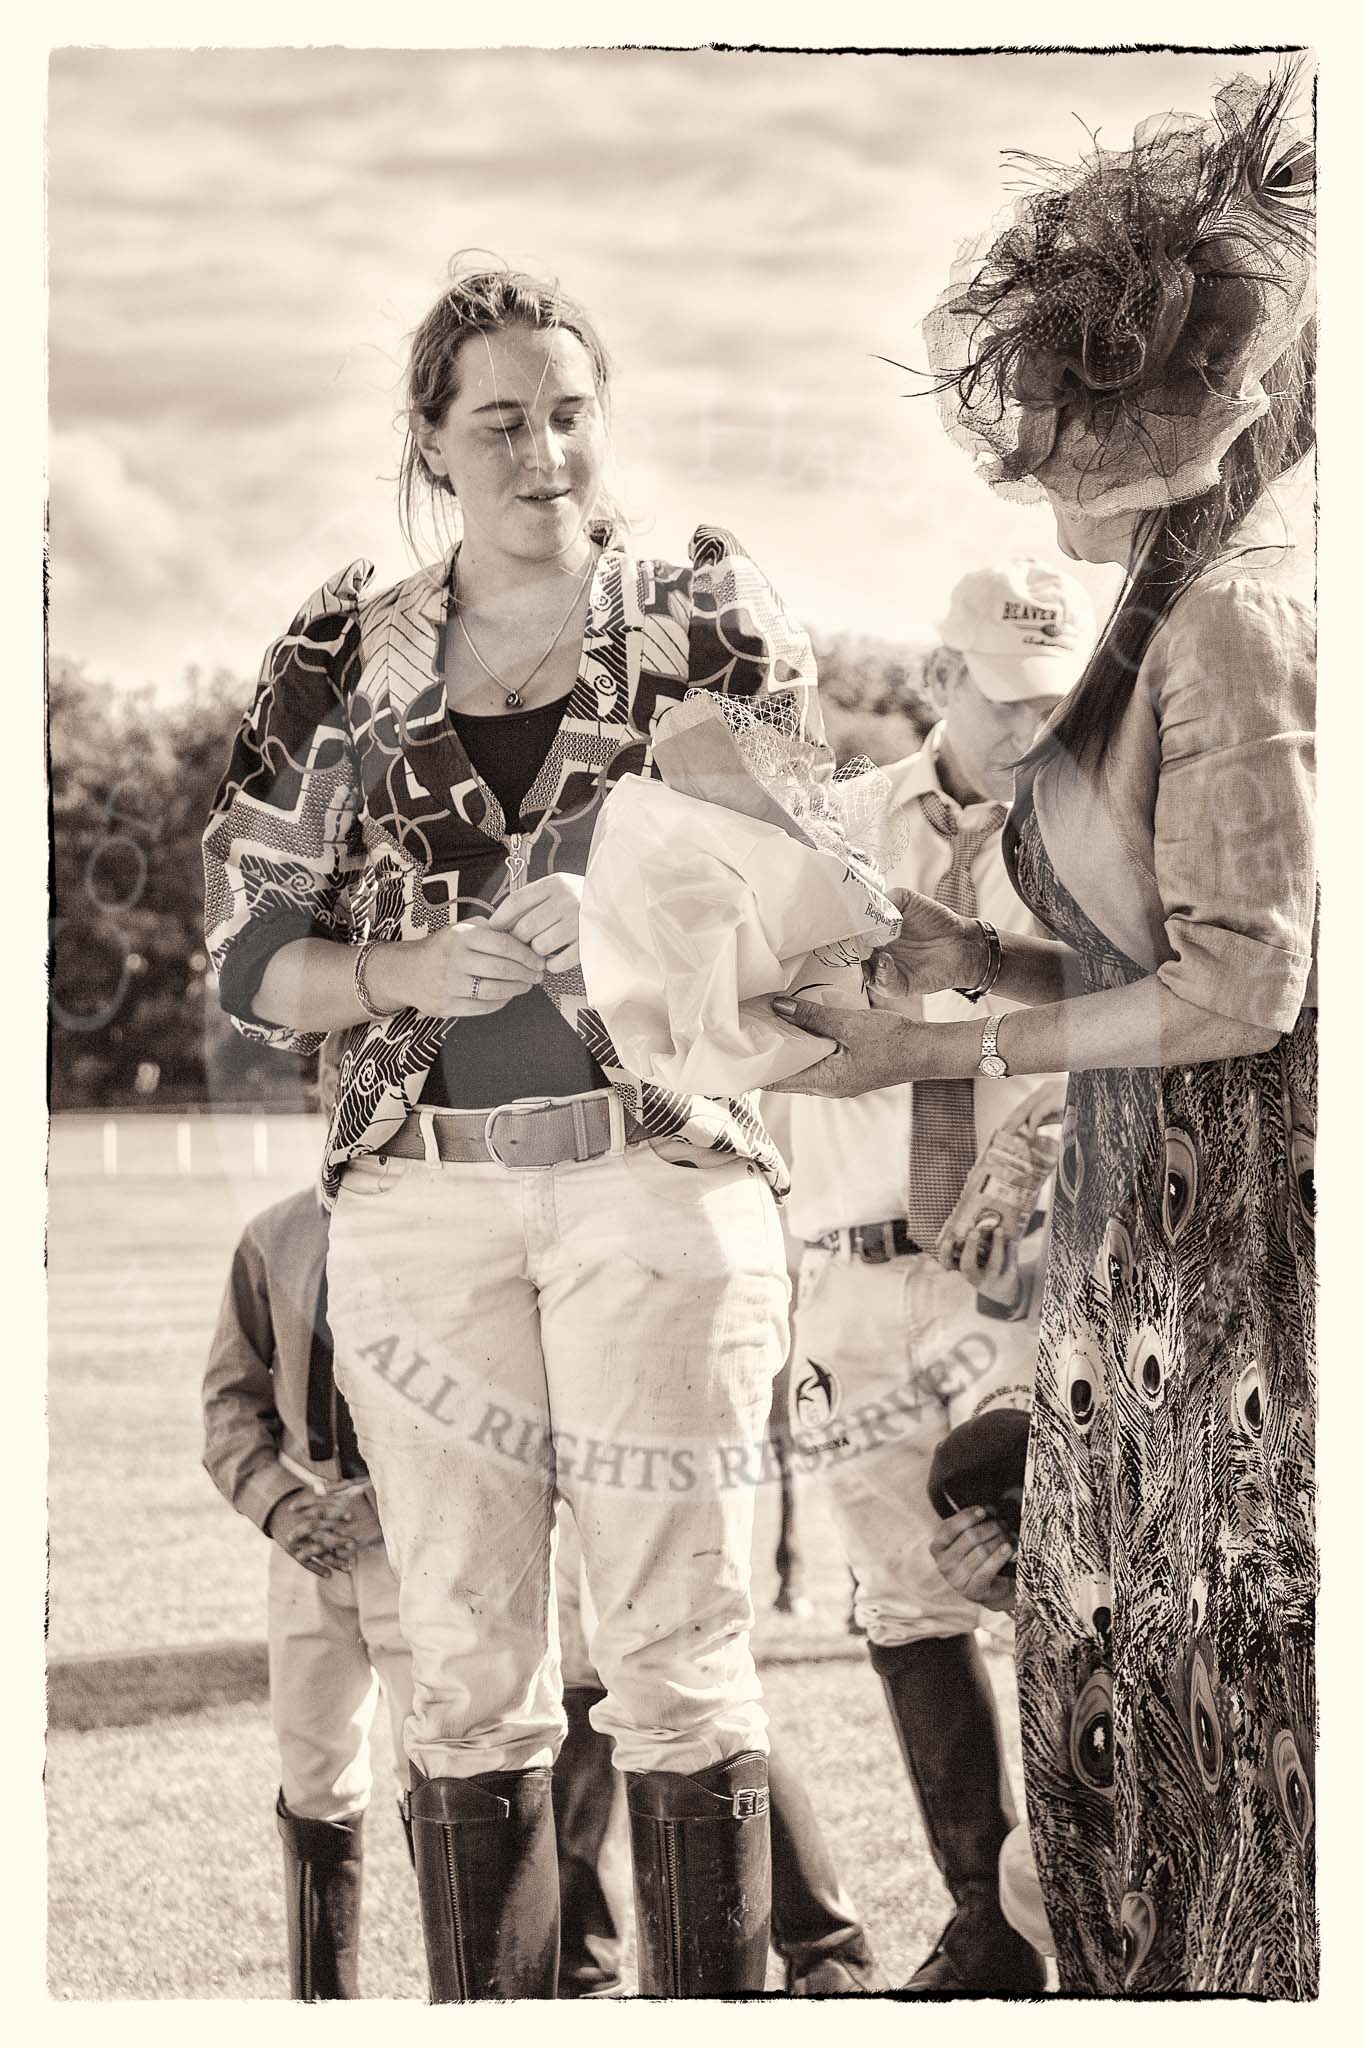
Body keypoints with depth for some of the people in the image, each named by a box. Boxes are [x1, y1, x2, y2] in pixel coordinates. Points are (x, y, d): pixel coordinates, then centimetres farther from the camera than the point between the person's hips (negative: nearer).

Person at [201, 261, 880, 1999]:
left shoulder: (706, 615, 7)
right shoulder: (347, 657, 11)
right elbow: (248, 956, 10)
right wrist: (413, 971, -10)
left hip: (661, 1170, -2)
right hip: (420, 1190, 2)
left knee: (676, 1646, -3)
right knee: (465, 1661, 3)